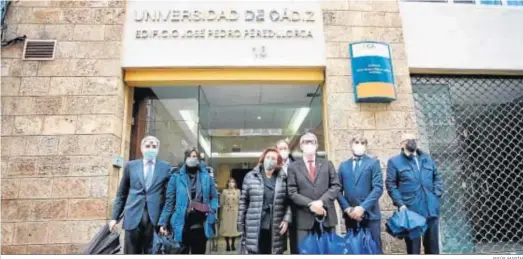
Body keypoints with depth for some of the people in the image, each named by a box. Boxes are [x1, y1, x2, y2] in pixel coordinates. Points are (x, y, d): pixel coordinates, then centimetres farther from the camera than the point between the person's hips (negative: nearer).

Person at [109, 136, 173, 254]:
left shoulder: (166, 167, 5)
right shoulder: (131, 166, 9)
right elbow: (121, 194, 11)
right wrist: (115, 217, 8)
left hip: (156, 218, -1)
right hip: (133, 217, 1)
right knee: (131, 253, 9)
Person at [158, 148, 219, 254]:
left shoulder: (206, 177, 4)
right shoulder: (176, 177, 0)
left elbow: (214, 197, 9)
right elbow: (169, 201, -2)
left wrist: (211, 211, -8)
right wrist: (163, 223, -6)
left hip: (200, 226, 2)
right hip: (181, 226, -1)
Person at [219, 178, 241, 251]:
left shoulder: (238, 191, 5)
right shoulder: (224, 191, 4)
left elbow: (240, 202, 3)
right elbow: (221, 203, 5)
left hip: (235, 212, 0)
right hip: (226, 212, 0)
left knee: (234, 227, 0)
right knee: (226, 227, -1)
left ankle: (233, 244, 13)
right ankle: (228, 245, 8)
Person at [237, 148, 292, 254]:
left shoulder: (283, 179, 4)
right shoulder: (250, 177, 3)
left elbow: (288, 202, 5)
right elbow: (243, 202, 4)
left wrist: (286, 219, -8)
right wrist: (240, 224, 3)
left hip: (276, 229, 1)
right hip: (255, 229, -1)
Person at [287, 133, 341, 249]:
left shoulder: (327, 164, 12)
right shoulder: (293, 167, 5)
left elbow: (336, 186, 3)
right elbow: (292, 192, -2)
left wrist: (322, 201, -12)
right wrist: (310, 204, -15)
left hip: (326, 216, 2)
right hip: (305, 218, -2)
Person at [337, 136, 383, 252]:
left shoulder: (373, 163, 3)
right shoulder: (343, 166, 12)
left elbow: (378, 188, -7)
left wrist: (363, 207, -16)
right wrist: (347, 208, -8)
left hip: (370, 214, -2)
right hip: (350, 215, 3)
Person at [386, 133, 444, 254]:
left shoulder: (428, 159, 17)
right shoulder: (394, 161, 0)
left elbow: (437, 178, 19)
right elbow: (391, 185, -4)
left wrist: (436, 194, 2)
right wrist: (400, 204, -13)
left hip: (431, 209, 4)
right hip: (410, 210, -4)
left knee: (432, 245, 13)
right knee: (413, 247, 6)